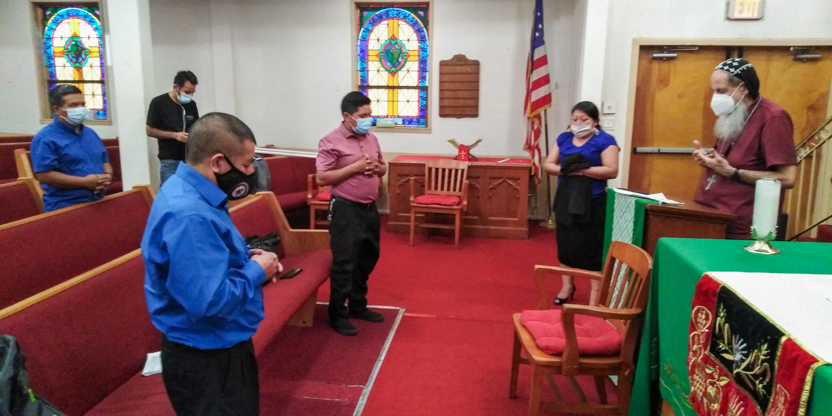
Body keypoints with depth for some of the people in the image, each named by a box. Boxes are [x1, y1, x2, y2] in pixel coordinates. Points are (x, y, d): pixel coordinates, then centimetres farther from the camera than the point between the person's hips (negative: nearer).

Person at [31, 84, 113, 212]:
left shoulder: (90, 133, 14)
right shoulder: (45, 138, -9)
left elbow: (105, 161, 20)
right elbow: (43, 175, -17)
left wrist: (108, 176, -4)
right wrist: (84, 182, -20)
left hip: (97, 204, 7)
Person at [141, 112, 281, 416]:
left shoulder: (188, 192, 2)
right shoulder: (190, 215, -31)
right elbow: (210, 303, -35)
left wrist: (246, 259, 0)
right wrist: (256, 271, -20)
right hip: (205, 358, -10)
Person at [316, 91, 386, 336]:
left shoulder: (371, 139, 10)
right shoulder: (331, 142, -12)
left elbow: (383, 168, 20)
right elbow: (322, 178, -17)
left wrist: (377, 168, -5)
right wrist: (355, 167, -21)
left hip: (369, 208, 8)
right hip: (345, 210, -8)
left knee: (367, 259, 17)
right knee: (344, 264, -1)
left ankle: (358, 306, 34)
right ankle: (338, 315, 12)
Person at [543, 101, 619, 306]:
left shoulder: (605, 140, -5)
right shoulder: (564, 138, 10)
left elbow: (612, 171, -14)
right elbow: (547, 164, 6)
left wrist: (582, 170, -22)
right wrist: (565, 169, -15)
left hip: (593, 201, -5)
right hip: (566, 199, 5)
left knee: (592, 246, -2)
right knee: (565, 242, 12)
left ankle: (596, 292, 9)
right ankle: (567, 286, 26)